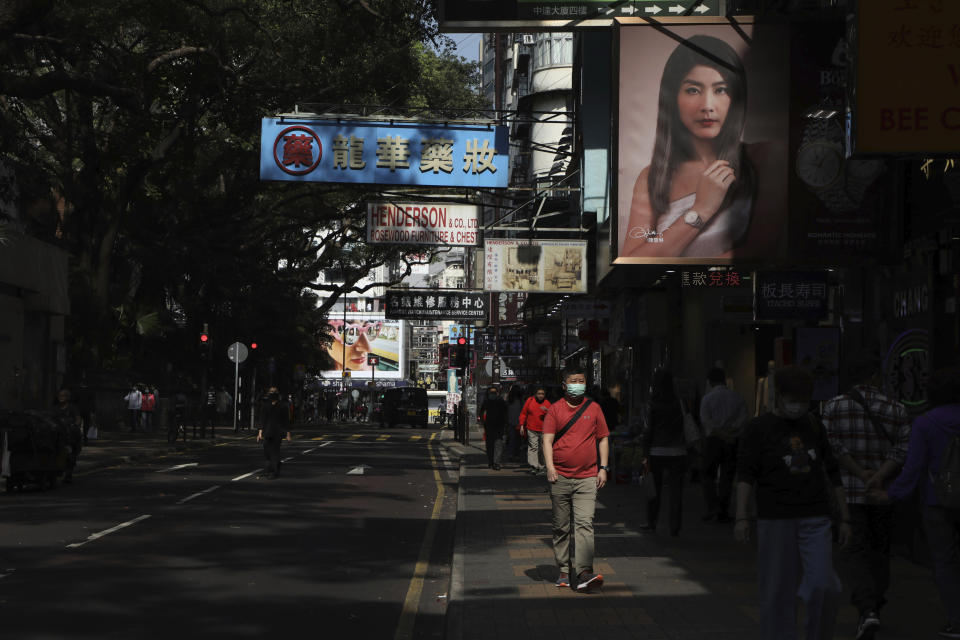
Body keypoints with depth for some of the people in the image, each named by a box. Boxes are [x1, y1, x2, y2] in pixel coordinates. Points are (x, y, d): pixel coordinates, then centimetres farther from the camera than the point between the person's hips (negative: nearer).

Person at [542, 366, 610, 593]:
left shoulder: (594, 408, 9)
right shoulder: (555, 409, 4)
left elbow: (603, 438, 14)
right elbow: (547, 439, -1)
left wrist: (603, 468, 6)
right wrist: (550, 467, -13)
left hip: (587, 478, 0)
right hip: (560, 478, 0)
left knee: (584, 523, -12)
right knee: (561, 527, 7)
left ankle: (584, 573, -19)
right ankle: (563, 571, 18)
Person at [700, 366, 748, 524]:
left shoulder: (707, 398, -1)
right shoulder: (737, 397, 7)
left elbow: (706, 421, -10)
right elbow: (744, 418, -3)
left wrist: (721, 433, -12)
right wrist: (730, 431, -9)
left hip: (713, 440, -2)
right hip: (733, 441, 2)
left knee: (709, 475, 7)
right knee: (727, 477, 7)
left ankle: (712, 505, -9)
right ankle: (723, 512, 7)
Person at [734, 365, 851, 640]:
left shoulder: (813, 425, 12)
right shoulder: (758, 429, 0)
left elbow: (832, 472, 17)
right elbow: (746, 474, -8)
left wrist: (845, 517, 14)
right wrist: (742, 518, -20)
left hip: (815, 520, 2)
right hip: (775, 521, -2)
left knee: (823, 585, -11)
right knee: (778, 591, 0)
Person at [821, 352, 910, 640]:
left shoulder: (834, 406, -2)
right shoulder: (897, 410, 1)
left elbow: (834, 446, -10)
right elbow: (903, 448, -8)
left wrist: (861, 473, -9)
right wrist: (879, 476, -15)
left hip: (848, 491, -2)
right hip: (884, 494, 2)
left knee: (854, 553, -3)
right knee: (879, 551, 17)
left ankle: (868, 610, -22)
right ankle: (874, 605, 24)